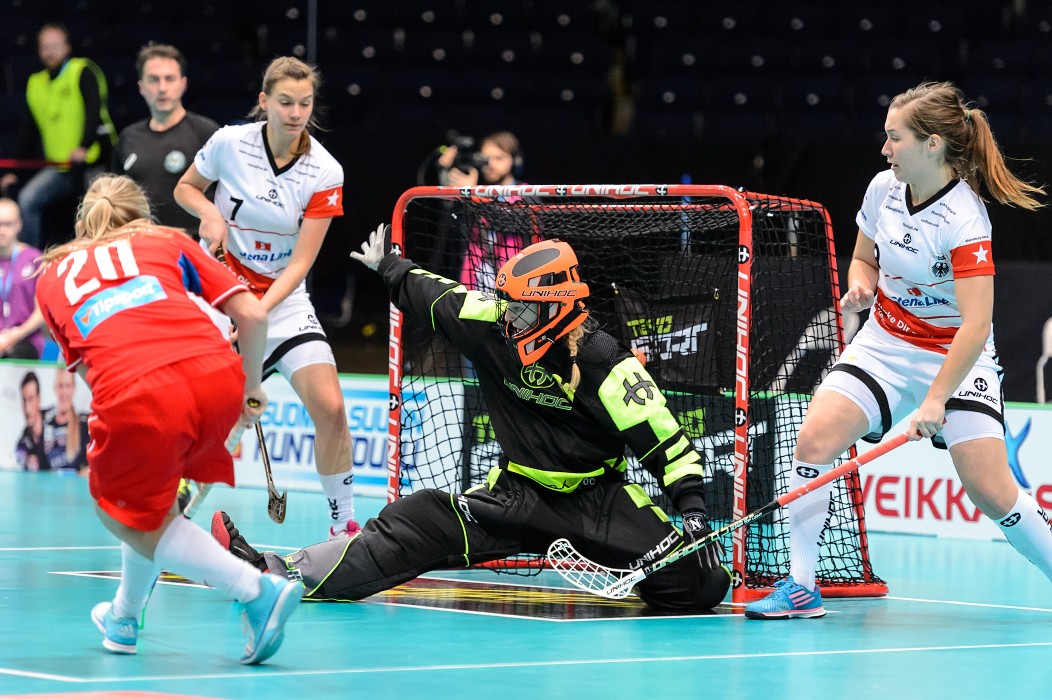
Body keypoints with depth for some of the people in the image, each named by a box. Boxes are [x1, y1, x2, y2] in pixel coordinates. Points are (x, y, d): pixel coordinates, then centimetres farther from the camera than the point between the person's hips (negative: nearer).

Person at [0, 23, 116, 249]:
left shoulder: (83, 72, -6)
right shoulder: (35, 83, 13)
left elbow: (94, 111, -20)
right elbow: (30, 131, 19)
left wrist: (84, 147, -34)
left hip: (94, 162, -5)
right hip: (59, 167, 5)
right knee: (27, 199, -12)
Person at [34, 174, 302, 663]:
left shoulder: (52, 274, 31)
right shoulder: (167, 241, 28)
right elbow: (253, 314, 18)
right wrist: (251, 386, 33)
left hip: (133, 398, -3)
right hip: (216, 375, 3)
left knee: (136, 520, 18)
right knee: (146, 498, 29)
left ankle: (256, 591, -1)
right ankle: (124, 619, 43)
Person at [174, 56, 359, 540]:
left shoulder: (325, 172, -11)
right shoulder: (229, 143, -10)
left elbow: (300, 262, -12)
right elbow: (185, 187, 9)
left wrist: (257, 311, -25)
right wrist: (209, 211, -14)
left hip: (284, 300, 1)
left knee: (330, 408, -15)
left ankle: (343, 525, 0)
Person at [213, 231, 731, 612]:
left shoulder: (607, 369, -19)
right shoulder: (493, 327, -6)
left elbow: (668, 444, -17)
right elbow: (434, 296, 12)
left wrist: (693, 511, -28)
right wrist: (387, 268, 28)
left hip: (597, 498, -4)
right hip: (518, 495, 4)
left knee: (701, 583, -24)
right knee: (422, 522, -15)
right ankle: (281, 573, -21)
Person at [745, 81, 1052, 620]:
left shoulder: (963, 218, -23)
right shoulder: (884, 188, -4)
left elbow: (976, 323, -28)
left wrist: (935, 400, -33)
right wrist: (860, 286, -8)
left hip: (956, 358, -5)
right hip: (884, 345, 5)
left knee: (990, 489, -16)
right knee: (815, 437, -17)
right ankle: (801, 587, -10)